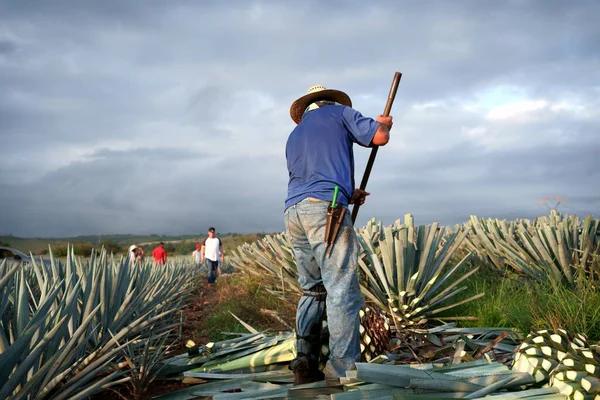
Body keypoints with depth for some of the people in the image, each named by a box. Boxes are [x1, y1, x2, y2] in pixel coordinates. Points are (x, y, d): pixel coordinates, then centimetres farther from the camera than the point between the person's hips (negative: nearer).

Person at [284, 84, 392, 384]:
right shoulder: (339, 112, 16)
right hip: (325, 209, -6)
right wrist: (384, 123, 28)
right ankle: (342, 372, -11)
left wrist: (347, 194, 32)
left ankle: (304, 365, 8)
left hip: (293, 212, 7)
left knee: (313, 291, 13)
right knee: (342, 291, -8)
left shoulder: (293, 137, 31)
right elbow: (379, 137, 7)